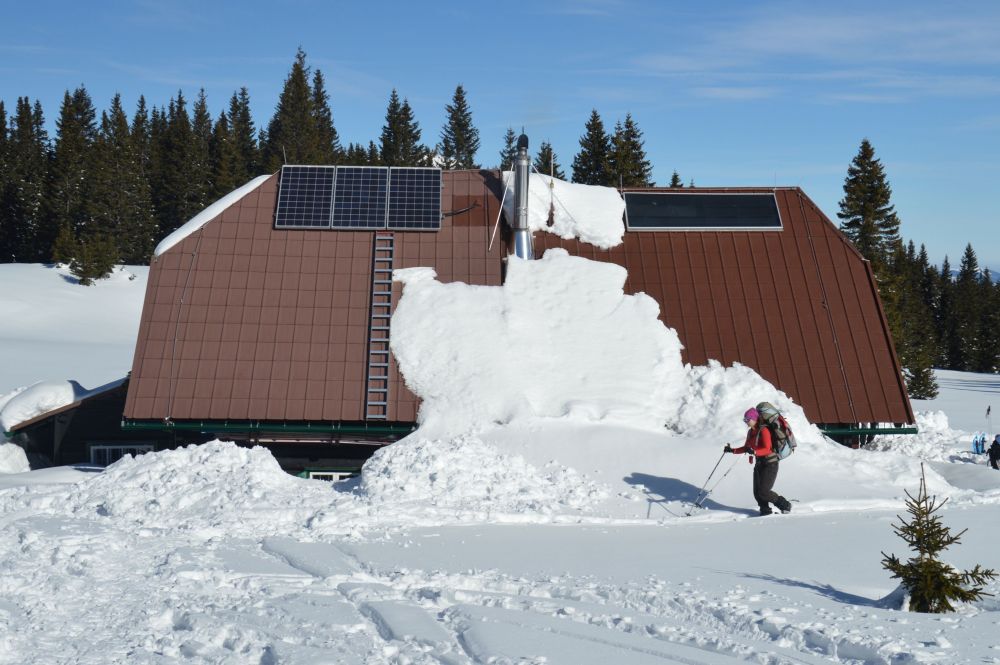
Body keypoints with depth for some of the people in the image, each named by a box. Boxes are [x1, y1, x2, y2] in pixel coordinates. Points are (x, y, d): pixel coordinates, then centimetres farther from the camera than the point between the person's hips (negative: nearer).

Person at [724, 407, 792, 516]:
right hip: (759, 463, 8)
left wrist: (754, 451, -41)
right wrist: (732, 450, 5)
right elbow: (746, 448, 18)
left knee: (763, 491, -12)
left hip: (770, 464, -8)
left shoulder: (763, 431, -16)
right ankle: (766, 511, 15)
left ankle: (785, 505, 6)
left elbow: (767, 449, -25)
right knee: (757, 492, 1)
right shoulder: (750, 433, 9)